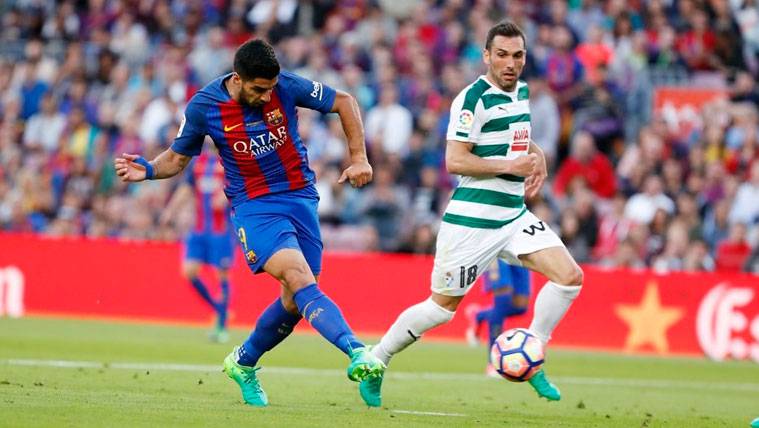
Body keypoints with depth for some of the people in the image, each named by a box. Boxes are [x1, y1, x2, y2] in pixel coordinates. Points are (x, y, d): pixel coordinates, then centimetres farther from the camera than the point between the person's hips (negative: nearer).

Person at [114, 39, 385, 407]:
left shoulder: (287, 87, -8)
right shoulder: (203, 106, -8)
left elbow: (343, 102, 6)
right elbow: (178, 157, 8)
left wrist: (359, 158, 1)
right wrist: (148, 170, -12)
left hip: (300, 198, 3)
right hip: (253, 207, -3)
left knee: (296, 301, 4)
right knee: (300, 278, -26)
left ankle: (243, 363, 29)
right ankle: (357, 353, -41)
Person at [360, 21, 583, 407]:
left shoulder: (521, 92, 11)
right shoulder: (474, 98, -15)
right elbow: (454, 161, -20)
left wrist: (535, 155, 11)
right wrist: (510, 165, -20)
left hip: (514, 214, 7)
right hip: (472, 219, -7)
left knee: (570, 277, -8)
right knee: (442, 306, 1)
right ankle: (374, 363, 19)